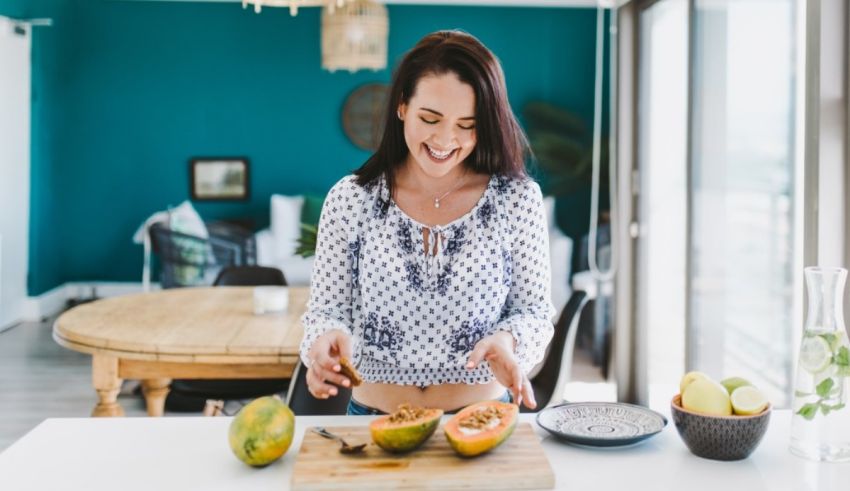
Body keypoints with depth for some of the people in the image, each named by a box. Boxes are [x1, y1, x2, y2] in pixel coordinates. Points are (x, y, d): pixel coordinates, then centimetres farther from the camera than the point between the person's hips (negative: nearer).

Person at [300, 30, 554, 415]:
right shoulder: (350, 200, -1)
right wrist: (327, 340, -18)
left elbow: (534, 312, 4)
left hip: (482, 424, -1)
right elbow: (325, 311, 3)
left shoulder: (517, 199, -1)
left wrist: (507, 340, -16)